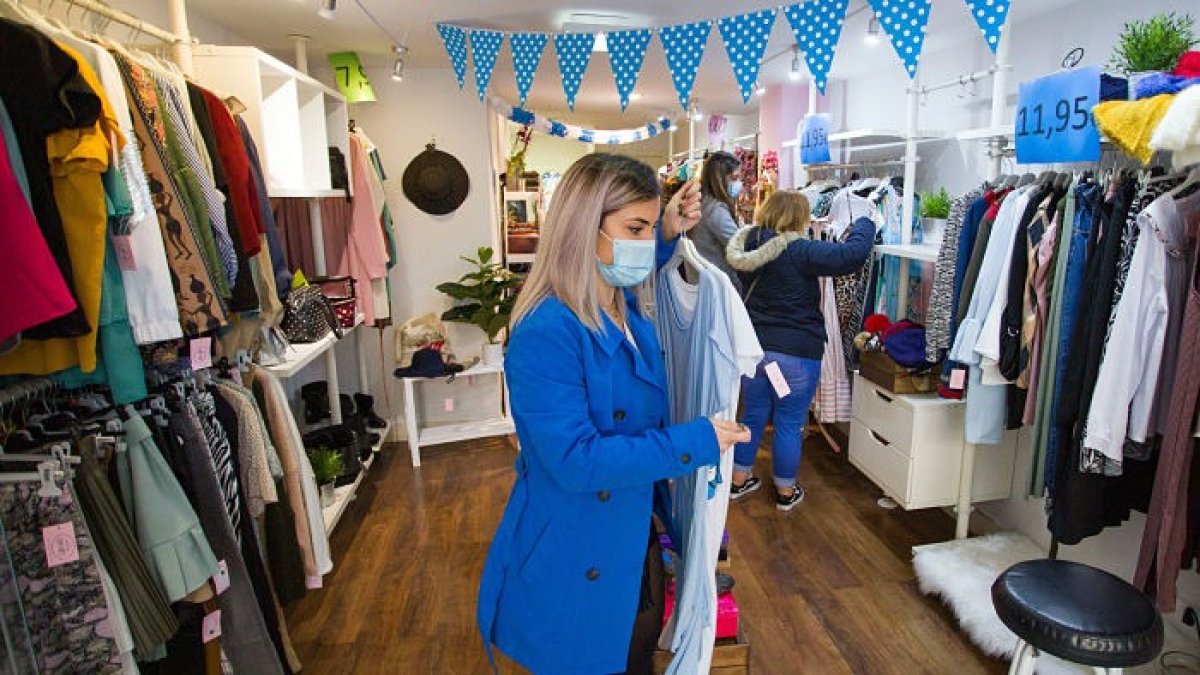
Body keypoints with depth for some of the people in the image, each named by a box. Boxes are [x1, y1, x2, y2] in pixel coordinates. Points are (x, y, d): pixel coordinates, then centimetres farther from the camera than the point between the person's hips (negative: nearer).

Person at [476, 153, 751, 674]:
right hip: (573, 551, -8)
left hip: (634, 528, 8)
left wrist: (668, 233, 3)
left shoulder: (627, 304, -3)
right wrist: (696, 442, -27)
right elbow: (575, 460, -31)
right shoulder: (545, 333, -30)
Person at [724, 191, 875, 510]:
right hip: (796, 352, -6)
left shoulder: (750, 246, 3)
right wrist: (864, 225, -2)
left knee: (753, 415, 19)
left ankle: (739, 480, 31)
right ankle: (786, 491, 25)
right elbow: (853, 255, -22)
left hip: (753, 347, 6)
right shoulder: (799, 251, -18)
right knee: (789, 424, 9)